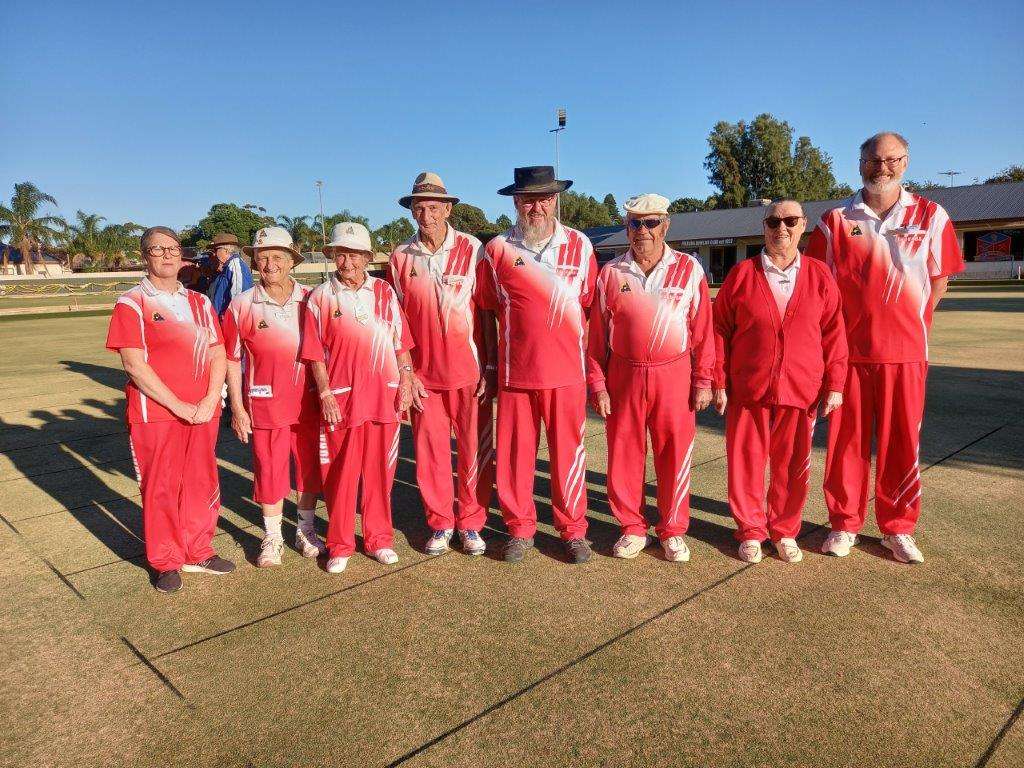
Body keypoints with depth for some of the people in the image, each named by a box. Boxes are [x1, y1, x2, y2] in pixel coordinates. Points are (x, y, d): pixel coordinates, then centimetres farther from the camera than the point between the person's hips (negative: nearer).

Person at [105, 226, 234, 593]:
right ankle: (166, 562, 20)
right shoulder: (131, 303, -3)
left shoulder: (199, 302, 11)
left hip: (203, 411, 4)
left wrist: (210, 400, -8)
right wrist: (179, 406, -14)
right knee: (160, 487, 5)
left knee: (201, 483, 11)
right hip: (155, 413, -4)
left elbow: (218, 355, 7)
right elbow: (134, 365, -11)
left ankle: (197, 553, 27)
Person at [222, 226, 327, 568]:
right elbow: (232, 360, 0)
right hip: (265, 404, -1)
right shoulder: (242, 305, -3)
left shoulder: (309, 300, 1)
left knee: (309, 467, 11)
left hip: (308, 401, 2)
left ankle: (306, 531, 30)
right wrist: (237, 408, -2)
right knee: (269, 471, 7)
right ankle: (272, 538, 25)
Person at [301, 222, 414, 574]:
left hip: (384, 396, 2)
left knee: (380, 470, 10)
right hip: (340, 399, -2)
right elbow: (315, 353, 0)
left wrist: (405, 380, 2)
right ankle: (340, 545, 19)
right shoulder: (320, 297, 1)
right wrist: (325, 393, -8)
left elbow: (401, 343, 9)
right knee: (340, 473, 5)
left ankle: (379, 538, 25)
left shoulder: (384, 292, 7)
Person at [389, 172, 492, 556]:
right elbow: (398, 320, 8)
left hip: (468, 370, -2)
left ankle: (471, 524, 21)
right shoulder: (401, 257, 5)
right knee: (430, 451, 7)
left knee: (475, 450, 4)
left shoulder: (471, 248, -2)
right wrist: (405, 373, 2)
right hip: (423, 374, 2)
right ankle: (440, 524, 25)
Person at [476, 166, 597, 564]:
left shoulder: (580, 245, 6)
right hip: (514, 371, 0)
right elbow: (487, 310, 10)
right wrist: (491, 363, 9)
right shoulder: (497, 250, 4)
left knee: (568, 452, 6)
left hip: (566, 371, 0)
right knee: (515, 453, 7)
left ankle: (573, 530, 22)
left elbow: (590, 306, 9)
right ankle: (520, 529, 23)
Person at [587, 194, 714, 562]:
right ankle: (632, 529, 23)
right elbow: (596, 334, 5)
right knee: (624, 454, 6)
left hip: (673, 374, -1)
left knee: (674, 454, 5)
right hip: (624, 376, 1)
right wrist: (597, 385, 1)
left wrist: (702, 381, 0)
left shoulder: (689, 269, 3)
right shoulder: (611, 273, 5)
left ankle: (673, 531, 22)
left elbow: (703, 329, 3)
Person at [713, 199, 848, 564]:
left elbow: (833, 333, 5)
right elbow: (720, 331, 1)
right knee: (746, 462, 6)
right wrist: (719, 383, -1)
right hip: (747, 390, -1)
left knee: (792, 465, 10)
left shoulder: (820, 277, 4)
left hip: (801, 391, 1)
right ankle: (751, 532, 23)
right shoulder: (741, 274, 1)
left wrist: (834, 384, 1)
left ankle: (784, 531, 28)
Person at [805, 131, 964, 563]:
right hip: (847, 349, 0)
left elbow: (939, 278, 11)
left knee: (902, 441, 7)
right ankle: (845, 524, 19)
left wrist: (913, 324, 5)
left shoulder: (930, 216, 5)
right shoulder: (835, 220, 3)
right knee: (846, 438, 5)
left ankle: (898, 528, 21)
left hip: (905, 350, 1)